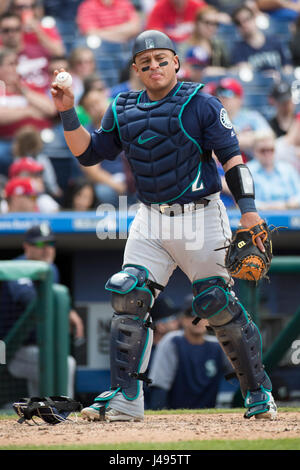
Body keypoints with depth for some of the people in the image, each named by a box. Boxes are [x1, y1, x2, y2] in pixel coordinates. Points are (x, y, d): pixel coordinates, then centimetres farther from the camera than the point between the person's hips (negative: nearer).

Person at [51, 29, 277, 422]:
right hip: (151, 223, 5)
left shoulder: (201, 105, -4)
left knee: (218, 304, -7)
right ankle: (125, 398, -7)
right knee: (128, 296, -9)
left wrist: (248, 207, -17)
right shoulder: (122, 111, 11)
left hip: (201, 219, -4)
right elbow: (88, 153, 14)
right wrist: (68, 114, 0)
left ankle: (259, 392, 8)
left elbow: (231, 155, -8)